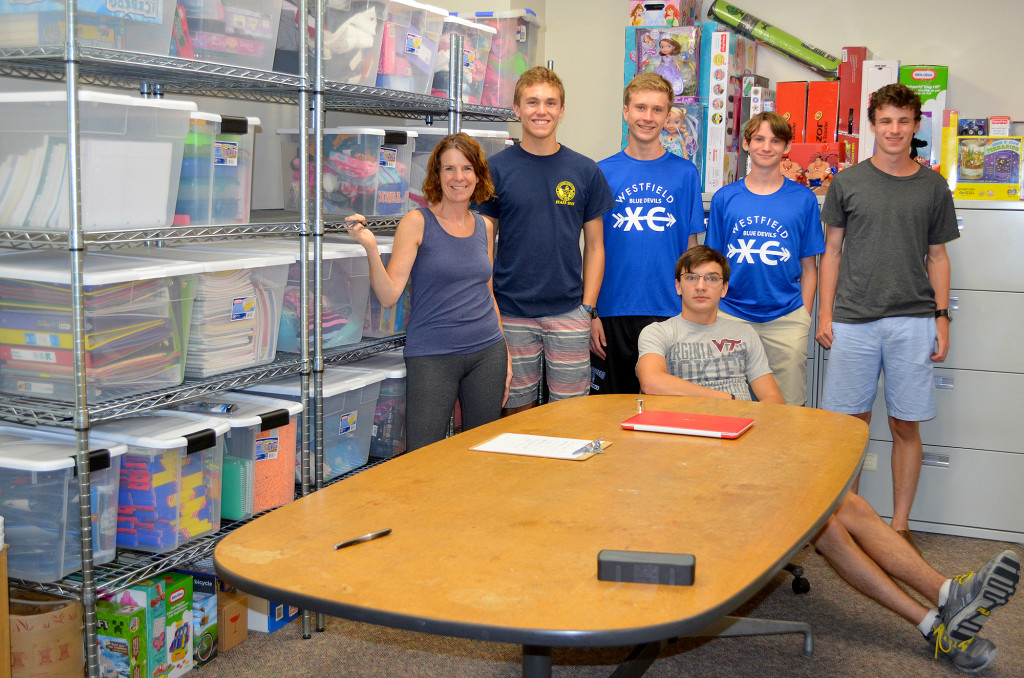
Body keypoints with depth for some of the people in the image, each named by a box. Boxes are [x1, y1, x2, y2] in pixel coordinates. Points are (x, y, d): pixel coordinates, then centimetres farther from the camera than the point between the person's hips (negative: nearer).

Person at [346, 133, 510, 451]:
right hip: (432, 356, -5)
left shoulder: (484, 227, 9)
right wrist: (370, 247, -25)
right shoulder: (417, 222, -5)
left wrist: (504, 355, 16)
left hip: (487, 353, 5)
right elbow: (388, 295, -11)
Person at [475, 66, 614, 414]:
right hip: (511, 314, -1)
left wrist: (589, 310, 0)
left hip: (569, 312, 1)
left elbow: (594, 246, 8)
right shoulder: (497, 169, 1)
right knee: (517, 409, 7)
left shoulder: (585, 171, 4)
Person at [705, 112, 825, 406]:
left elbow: (808, 268, 7)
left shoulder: (803, 199, 4)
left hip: (786, 319, 0)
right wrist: (711, 314, 2)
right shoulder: (724, 198, 5)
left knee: (789, 408, 3)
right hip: (731, 314, 0)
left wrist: (804, 318, 2)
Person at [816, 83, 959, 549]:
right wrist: (825, 313, 3)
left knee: (905, 426, 4)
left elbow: (937, 256, 12)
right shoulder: (847, 182, 6)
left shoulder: (932, 187, 9)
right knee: (852, 421, 3)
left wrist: (941, 317, 5)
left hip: (912, 322, 1)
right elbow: (832, 250, 9)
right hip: (853, 320, 0)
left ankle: (899, 524, 15)